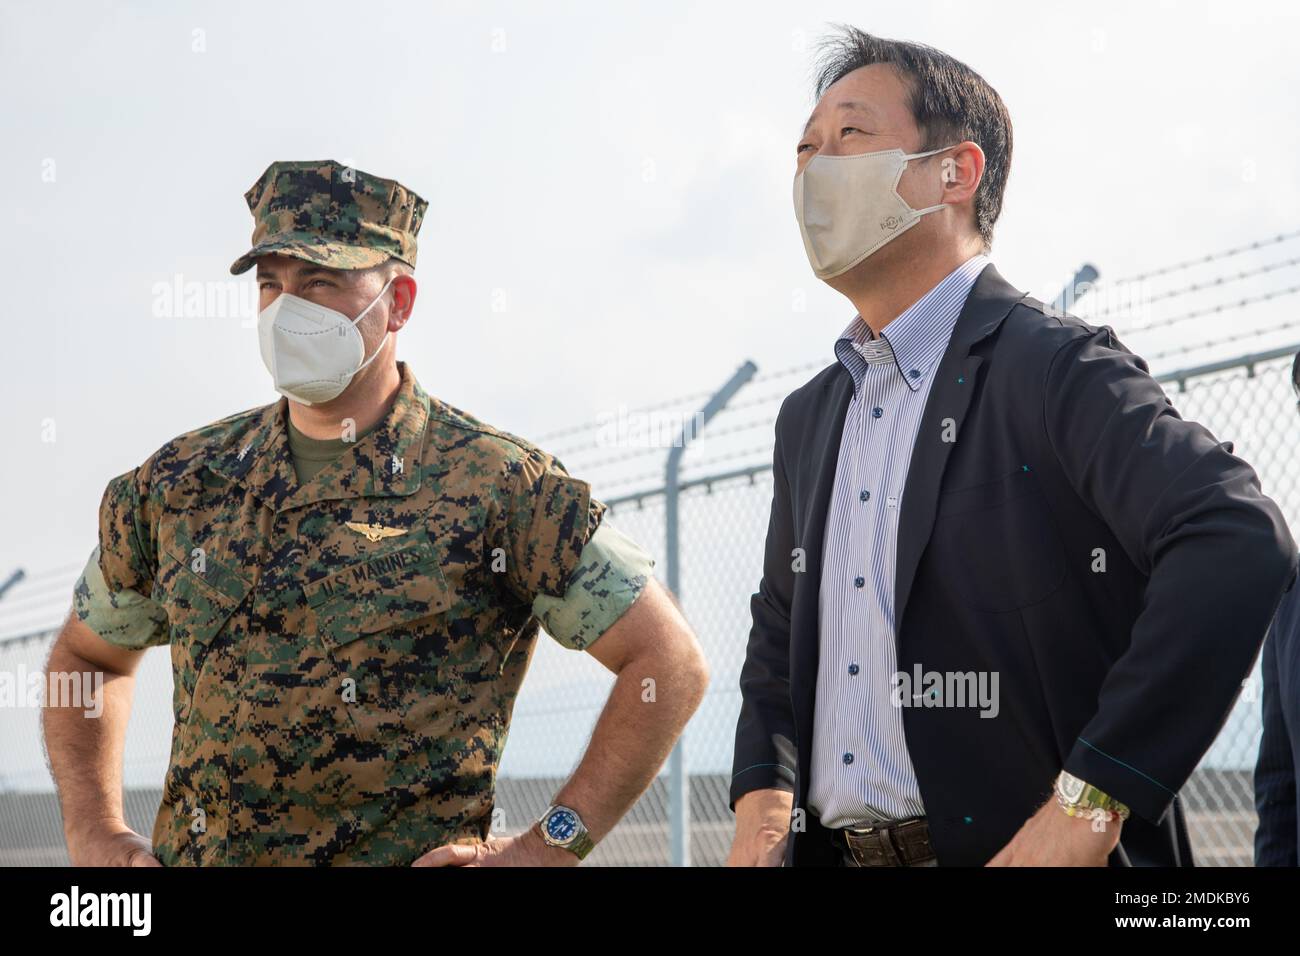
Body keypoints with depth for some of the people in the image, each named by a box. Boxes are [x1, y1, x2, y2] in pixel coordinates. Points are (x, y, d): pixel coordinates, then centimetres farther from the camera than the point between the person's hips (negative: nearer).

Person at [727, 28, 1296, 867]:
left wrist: (1086, 807, -27)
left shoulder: (1054, 365, -11)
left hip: (1012, 847, -7)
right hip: (828, 851, 7)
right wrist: (762, 801, 4)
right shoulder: (809, 418, 13)